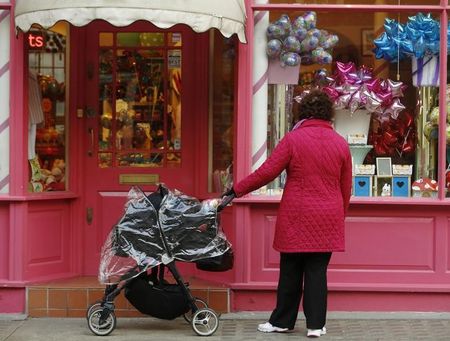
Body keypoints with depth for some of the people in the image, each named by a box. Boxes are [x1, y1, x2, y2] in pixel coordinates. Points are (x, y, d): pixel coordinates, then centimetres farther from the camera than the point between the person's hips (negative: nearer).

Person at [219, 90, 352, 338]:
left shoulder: (293, 139, -5)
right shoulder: (341, 144, 3)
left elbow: (266, 172, -8)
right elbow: (346, 187, 8)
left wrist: (236, 191, 0)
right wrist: (340, 215, 22)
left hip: (296, 217, -2)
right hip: (327, 220, 2)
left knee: (291, 271, 7)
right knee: (317, 271, 5)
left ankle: (282, 321, 17)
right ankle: (315, 324, 6)